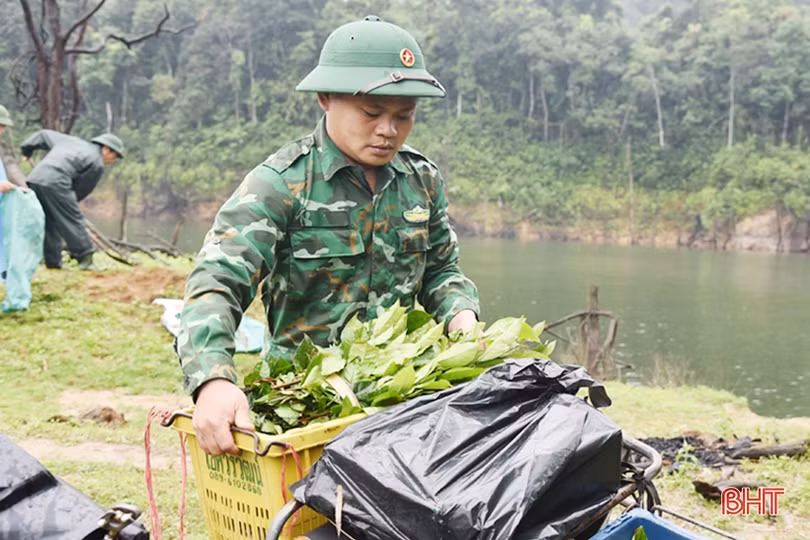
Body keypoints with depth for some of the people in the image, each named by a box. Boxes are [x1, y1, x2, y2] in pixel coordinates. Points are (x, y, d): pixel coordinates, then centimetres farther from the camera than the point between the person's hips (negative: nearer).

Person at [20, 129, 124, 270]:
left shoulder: (70, 141, 27)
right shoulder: (97, 164, 4)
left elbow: (44, 135, 33)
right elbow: (82, 190, 7)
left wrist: (27, 150, 39)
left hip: (34, 178, 8)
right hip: (55, 183, -8)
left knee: (50, 223, 14)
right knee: (73, 221, -3)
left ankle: (53, 261, 16)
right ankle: (85, 259, -4)